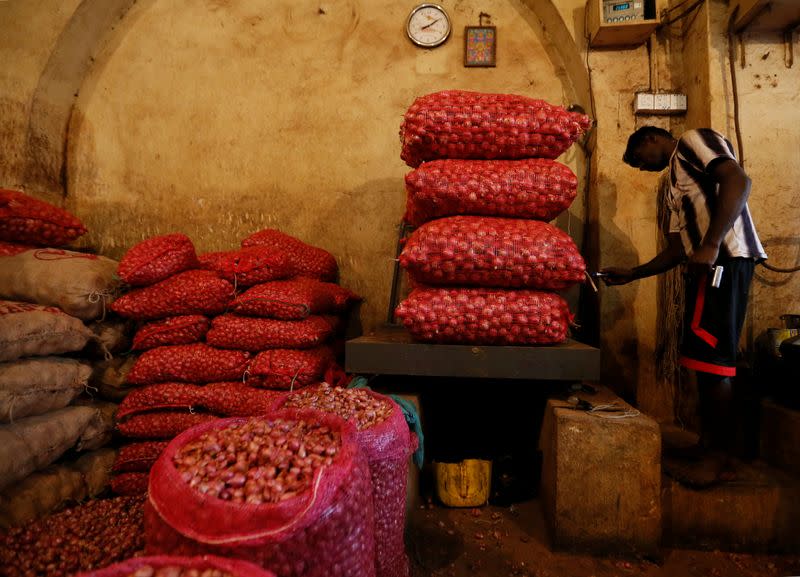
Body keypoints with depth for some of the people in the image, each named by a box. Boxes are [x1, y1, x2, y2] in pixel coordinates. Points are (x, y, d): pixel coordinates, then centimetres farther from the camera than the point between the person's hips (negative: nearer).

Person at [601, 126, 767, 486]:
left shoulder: (694, 141, 6)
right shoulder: (674, 188, 29)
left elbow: (738, 180, -13)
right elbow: (676, 251, 25)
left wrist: (711, 245, -22)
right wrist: (631, 274, 25)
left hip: (724, 259, -9)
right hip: (703, 267, 9)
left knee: (710, 360, -9)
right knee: (706, 363, 8)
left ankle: (721, 459, 0)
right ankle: (709, 450, 15)